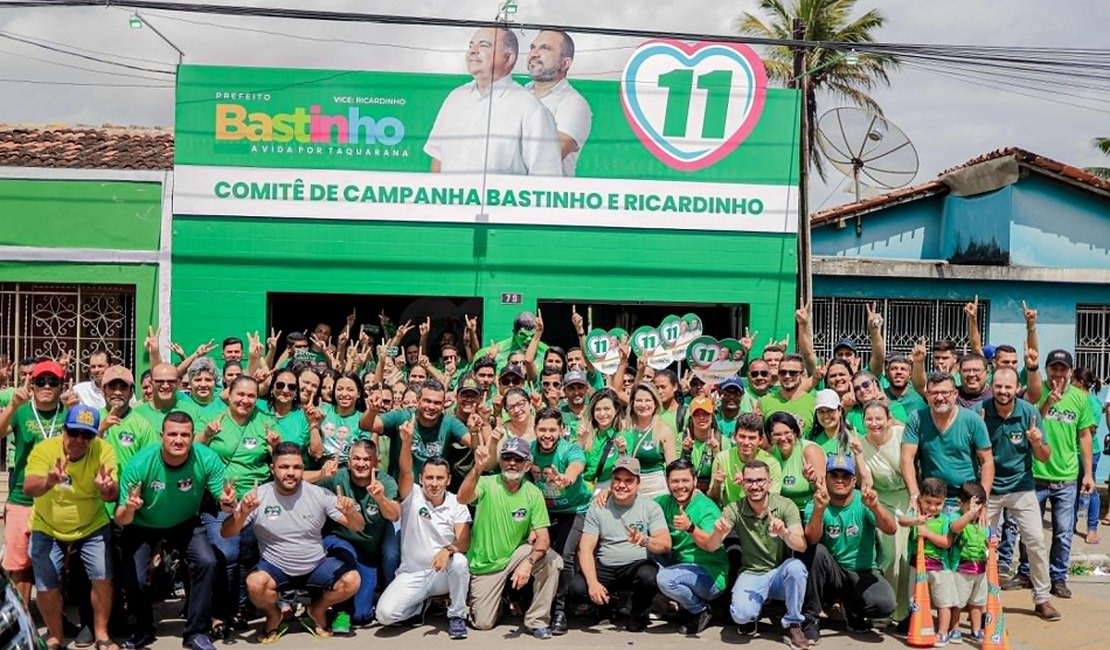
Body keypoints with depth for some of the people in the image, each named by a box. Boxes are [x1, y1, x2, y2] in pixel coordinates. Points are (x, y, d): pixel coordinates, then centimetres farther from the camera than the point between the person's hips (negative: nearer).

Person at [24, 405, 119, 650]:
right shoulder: (44, 449, -20)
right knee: (46, 585, -2)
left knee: (103, 578, -8)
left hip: (92, 527, 0)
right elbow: (28, 488, -34)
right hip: (47, 529, 0)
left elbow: (112, 495, -26)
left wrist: (107, 488, -50)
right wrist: (48, 482, -56)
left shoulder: (103, 450, -19)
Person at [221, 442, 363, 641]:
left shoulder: (319, 494, -9)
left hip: (317, 565, 1)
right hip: (275, 567, -1)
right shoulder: (258, 495, -10)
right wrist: (243, 513, -34)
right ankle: (274, 617, 4)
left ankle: (316, 611, 10)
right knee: (255, 584, -32)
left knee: (352, 580, -23)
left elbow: (358, 527, -9)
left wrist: (350, 512, -33)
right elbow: (226, 533, -13)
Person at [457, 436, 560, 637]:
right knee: (483, 623, -6)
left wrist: (528, 562, -34)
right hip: (485, 564, -1)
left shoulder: (533, 493, -9)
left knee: (552, 560, -26)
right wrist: (478, 469, -54)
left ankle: (537, 620, -8)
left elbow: (543, 537, -15)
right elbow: (462, 498, -37)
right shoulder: (488, 484, -16)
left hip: (515, 555, 1)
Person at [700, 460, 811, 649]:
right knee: (741, 613, -30)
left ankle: (793, 625, -12)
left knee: (796, 566, -35)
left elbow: (802, 546, -22)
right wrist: (718, 532, -37)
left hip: (780, 574, 0)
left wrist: (784, 533, -44)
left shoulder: (785, 505, -11)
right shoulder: (734, 509, -8)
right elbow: (710, 547, -13)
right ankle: (751, 617, 10)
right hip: (751, 575, 0)